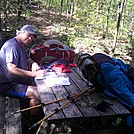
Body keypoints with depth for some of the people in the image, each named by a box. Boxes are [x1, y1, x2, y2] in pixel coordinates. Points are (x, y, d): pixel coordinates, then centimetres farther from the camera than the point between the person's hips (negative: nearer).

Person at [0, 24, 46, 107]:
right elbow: (12, 70, -31)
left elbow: (29, 61, 15)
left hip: (20, 80, 11)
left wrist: (34, 64, -11)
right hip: (7, 85, -10)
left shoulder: (22, 46, 13)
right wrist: (35, 74, -34)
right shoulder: (12, 46, -20)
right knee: (37, 94, -27)